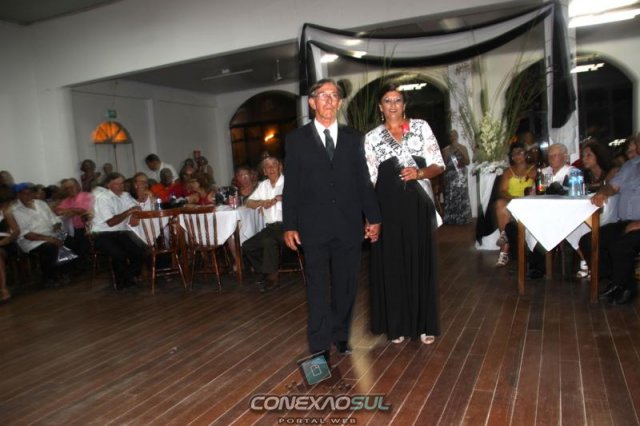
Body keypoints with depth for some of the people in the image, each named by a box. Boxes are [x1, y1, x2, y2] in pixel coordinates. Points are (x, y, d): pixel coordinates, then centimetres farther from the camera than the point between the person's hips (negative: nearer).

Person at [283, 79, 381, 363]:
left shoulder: (352, 138, 10)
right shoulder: (296, 139, 4)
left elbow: (363, 181, 10)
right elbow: (291, 186, 1)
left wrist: (373, 217, 6)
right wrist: (289, 225, -3)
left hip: (349, 225, 2)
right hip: (314, 227, -2)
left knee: (346, 286, 11)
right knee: (318, 288, 4)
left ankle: (340, 335, 28)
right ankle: (320, 345, 14)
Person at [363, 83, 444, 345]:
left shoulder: (422, 127, 7)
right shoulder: (372, 137, 7)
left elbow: (438, 165, 4)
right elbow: (369, 179, 4)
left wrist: (419, 173, -16)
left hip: (419, 204, 0)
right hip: (388, 205, 0)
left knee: (421, 261, 5)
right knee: (392, 264, 4)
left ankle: (424, 325, 18)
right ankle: (397, 325, 18)